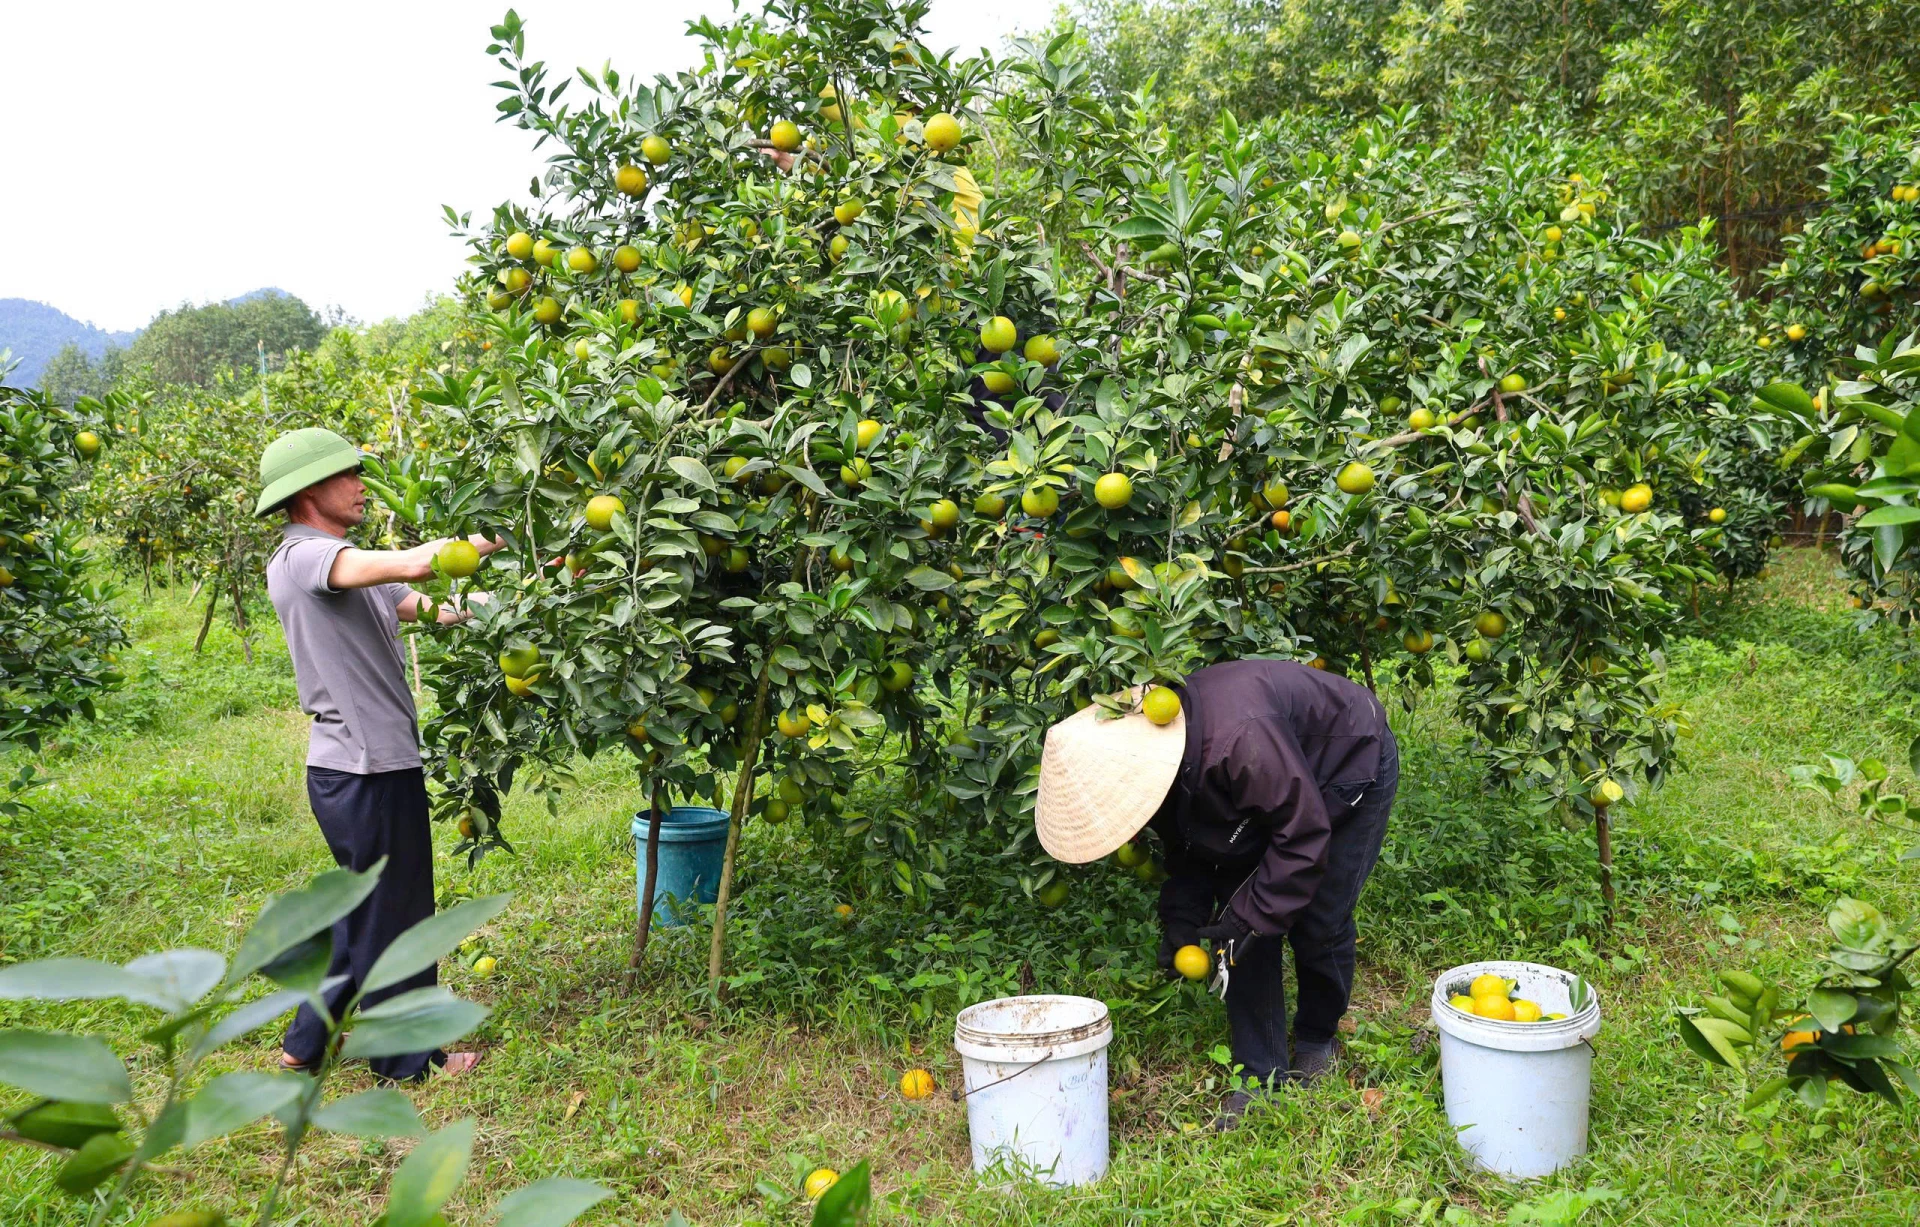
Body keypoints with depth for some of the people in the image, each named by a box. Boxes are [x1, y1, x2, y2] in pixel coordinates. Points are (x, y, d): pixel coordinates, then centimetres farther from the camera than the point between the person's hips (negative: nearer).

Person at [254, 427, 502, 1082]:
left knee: (365, 912, 21)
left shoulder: (350, 565, 16)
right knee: (389, 917, 5)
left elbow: (431, 606, 11)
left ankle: (305, 1045, 34)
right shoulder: (302, 559, -16)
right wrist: (487, 538, -19)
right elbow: (411, 565, -31)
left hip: (375, 764, 10)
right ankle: (407, 1058, 20)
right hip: (363, 773, -10)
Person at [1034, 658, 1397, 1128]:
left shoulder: (1239, 737, -47)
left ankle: (1317, 1040, 24)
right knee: (1240, 923, -3)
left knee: (1319, 925, -6)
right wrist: (1182, 920, -16)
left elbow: (1304, 833, -36)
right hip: (1263, 797, 7)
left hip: (1351, 768, -6)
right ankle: (1260, 1075, 7)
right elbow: (1185, 845, -3)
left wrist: (1250, 916, -31)